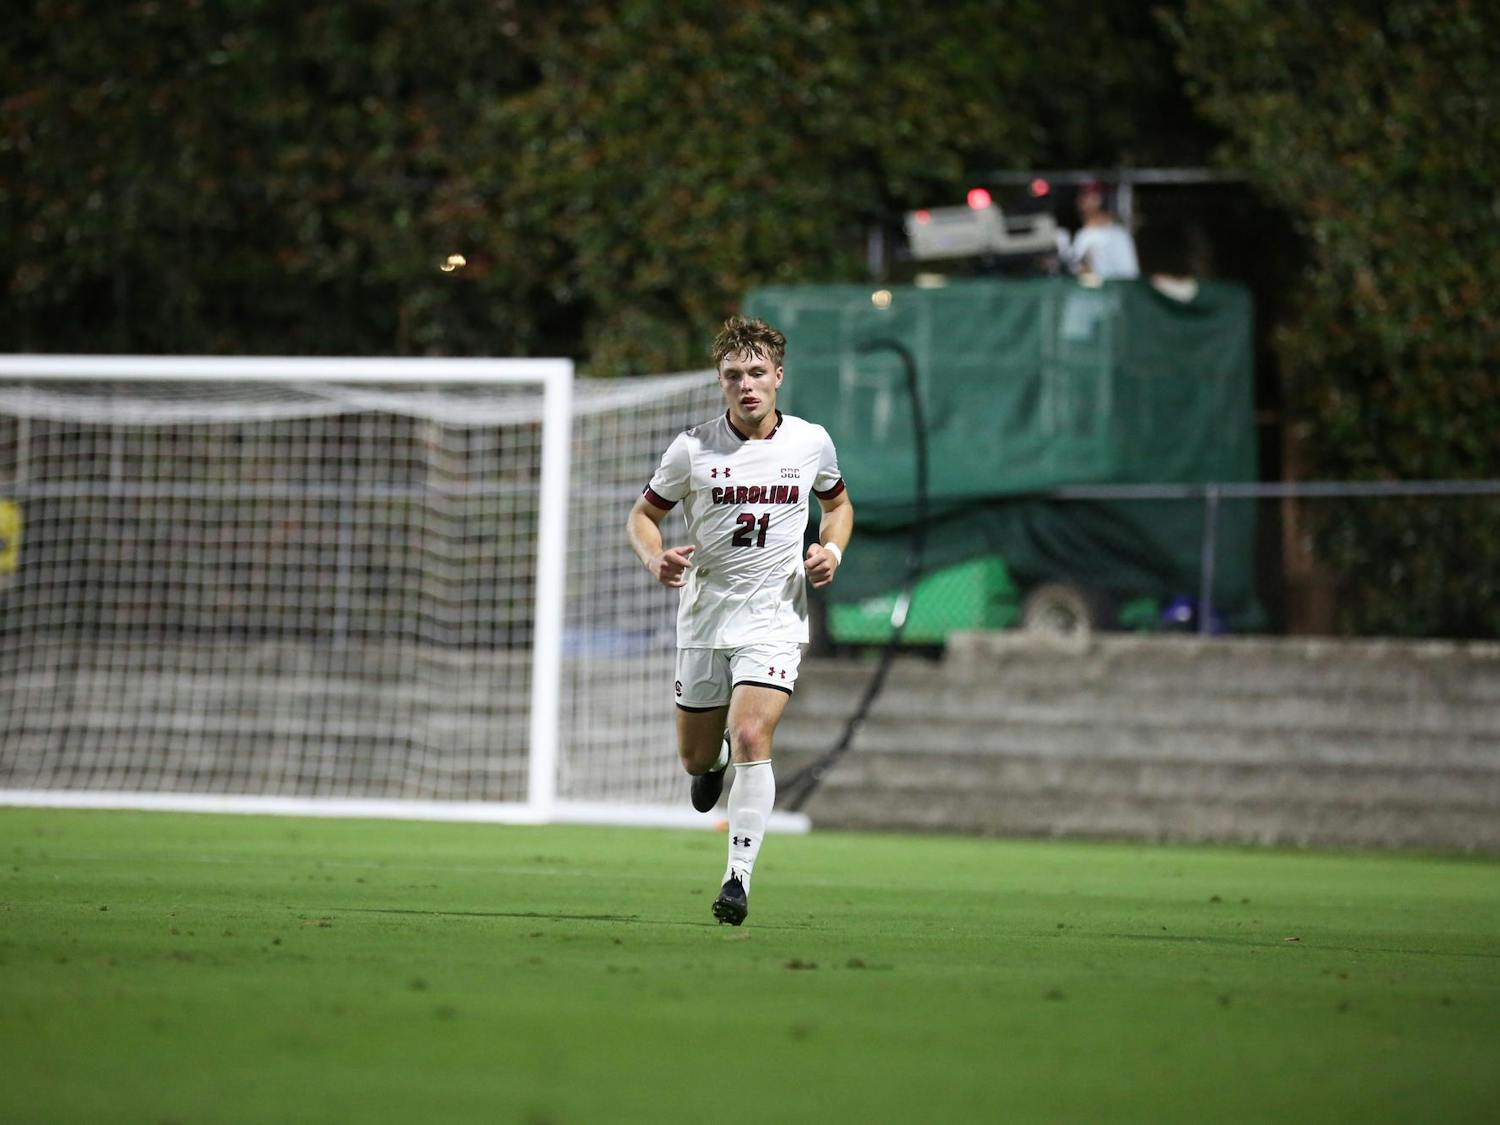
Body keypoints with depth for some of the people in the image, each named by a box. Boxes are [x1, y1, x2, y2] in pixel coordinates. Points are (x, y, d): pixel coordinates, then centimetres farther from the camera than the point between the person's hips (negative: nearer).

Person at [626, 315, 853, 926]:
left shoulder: (811, 442, -1)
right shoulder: (692, 449, -5)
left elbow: (837, 502, 18)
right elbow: (643, 514, 6)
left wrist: (832, 550, -2)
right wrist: (655, 558, -16)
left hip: (775, 619, -1)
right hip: (704, 621, 1)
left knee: (751, 738, -20)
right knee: (696, 759, 10)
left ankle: (739, 877, -15)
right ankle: (715, 762, 49)